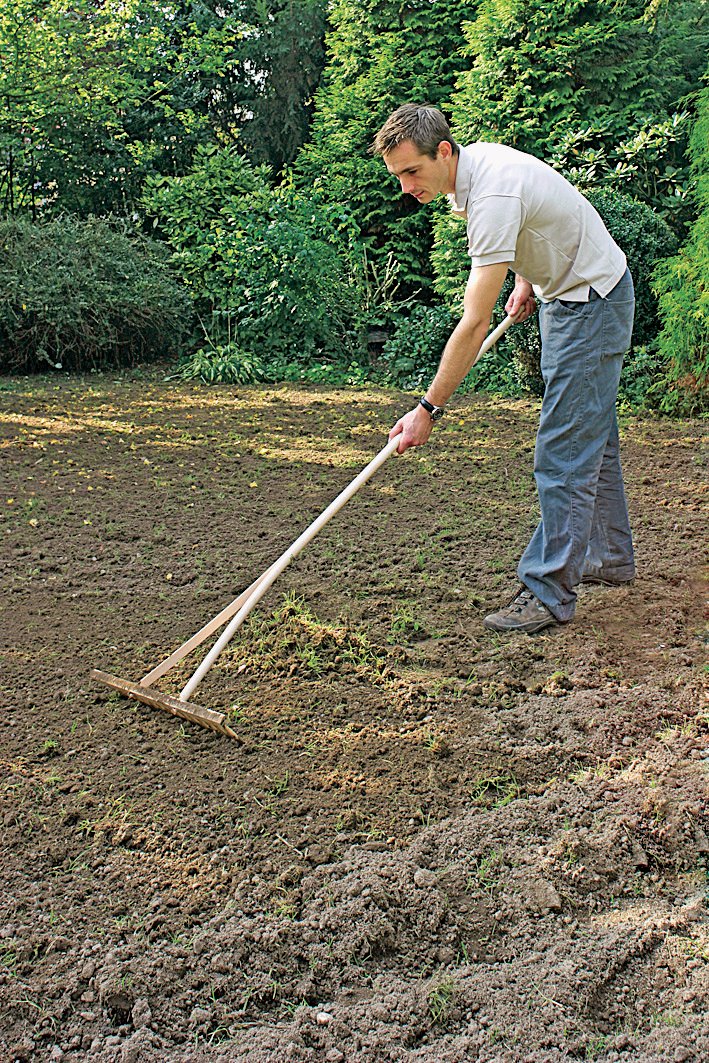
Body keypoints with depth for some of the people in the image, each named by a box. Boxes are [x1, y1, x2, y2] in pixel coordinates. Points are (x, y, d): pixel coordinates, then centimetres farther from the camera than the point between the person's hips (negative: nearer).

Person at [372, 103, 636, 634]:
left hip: (592, 302, -10)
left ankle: (550, 591, -6)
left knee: (565, 453, -12)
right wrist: (528, 280, 7)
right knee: (592, 440, 17)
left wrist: (429, 409, -33)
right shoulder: (473, 163, -3)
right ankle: (610, 557, 31)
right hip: (566, 292, 10)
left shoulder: (493, 196, -32)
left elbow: (474, 324, -35)